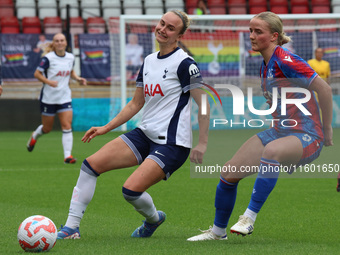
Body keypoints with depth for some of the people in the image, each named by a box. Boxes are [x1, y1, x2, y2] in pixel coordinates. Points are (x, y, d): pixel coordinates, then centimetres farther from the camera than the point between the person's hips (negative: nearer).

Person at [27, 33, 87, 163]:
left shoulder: (70, 57, 3)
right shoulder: (48, 58, -12)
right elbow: (37, 73, -10)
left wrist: (78, 78, 2)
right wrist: (48, 81, -25)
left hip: (65, 97, 3)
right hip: (49, 97, -3)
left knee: (67, 126, -9)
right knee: (47, 128, 10)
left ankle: (67, 155, -9)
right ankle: (35, 136, 44)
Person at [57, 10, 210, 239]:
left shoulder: (184, 63, -11)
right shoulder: (149, 61, 13)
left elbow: (203, 104, -11)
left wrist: (202, 144, -15)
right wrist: (106, 128, 16)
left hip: (172, 143, -8)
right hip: (145, 134, 8)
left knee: (131, 190, -21)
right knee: (91, 164, -6)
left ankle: (154, 218, 14)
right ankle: (72, 227, -3)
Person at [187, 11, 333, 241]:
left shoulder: (286, 62, -19)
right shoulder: (265, 66, 8)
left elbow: (325, 89, -19)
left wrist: (326, 130, -11)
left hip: (308, 138, -9)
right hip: (279, 133, 9)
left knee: (272, 150, -42)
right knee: (229, 174, 2)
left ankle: (250, 218, -34)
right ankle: (218, 231, 23)